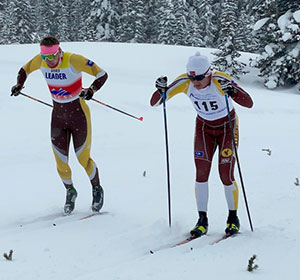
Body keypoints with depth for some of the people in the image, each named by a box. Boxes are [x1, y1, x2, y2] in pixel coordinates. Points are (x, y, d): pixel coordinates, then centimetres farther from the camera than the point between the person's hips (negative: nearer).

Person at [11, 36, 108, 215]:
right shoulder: (40, 61, -9)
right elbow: (25, 70, 13)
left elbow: (102, 74, -18)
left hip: (79, 115, -4)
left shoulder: (73, 60, -23)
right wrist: (19, 84, -6)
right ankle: (70, 191, 31)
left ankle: (97, 189, 30)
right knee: (61, 163, 3)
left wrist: (91, 90, -35)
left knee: (84, 160, 2)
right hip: (58, 116, 4)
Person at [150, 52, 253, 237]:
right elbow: (154, 103, -18)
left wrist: (232, 90, -54)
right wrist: (161, 90, -39)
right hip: (204, 127, 3)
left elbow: (249, 103, -37)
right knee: (201, 173, -9)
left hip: (227, 126, -3)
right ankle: (202, 221, 1)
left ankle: (233, 218, 11)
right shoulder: (185, 82, -21)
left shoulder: (220, 80, -30)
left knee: (226, 174, -9)